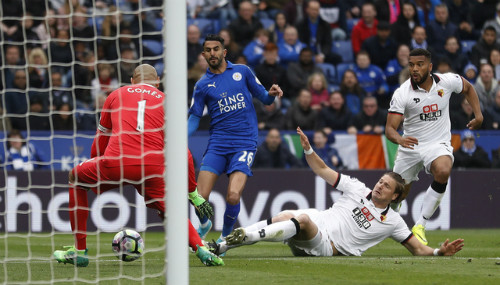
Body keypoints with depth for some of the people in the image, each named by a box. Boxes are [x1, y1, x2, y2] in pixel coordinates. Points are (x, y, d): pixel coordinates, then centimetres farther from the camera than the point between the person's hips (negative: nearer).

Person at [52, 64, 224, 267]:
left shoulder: (117, 95, 23)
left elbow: (101, 138, 33)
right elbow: (184, 153, 19)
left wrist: (95, 168, 50)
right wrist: (193, 193, 26)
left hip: (115, 163, -1)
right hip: (153, 166, 1)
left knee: (76, 177, 27)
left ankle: (79, 251, 25)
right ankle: (201, 249, -4)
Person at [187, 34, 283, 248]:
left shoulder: (242, 72, 7)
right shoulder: (203, 85, 8)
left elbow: (264, 99, 12)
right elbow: (194, 118, 8)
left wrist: (271, 94, -11)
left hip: (244, 142, -1)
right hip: (217, 143, 2)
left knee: (233, 196, -20)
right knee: (200, 198, -9)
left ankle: (225, 236, 8)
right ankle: (204, 226, 26)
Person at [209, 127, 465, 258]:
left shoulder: (392, 221, 10)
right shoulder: (357, 189, 17)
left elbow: (417, 249, 13)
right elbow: (322, 170, 17)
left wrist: (439, 252, -7)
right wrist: (308, 149, 1)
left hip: (328, 247, -3)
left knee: (302, 220, -36)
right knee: (282, 217, -31)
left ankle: (245, 237, -45)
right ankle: (221, 245, -38)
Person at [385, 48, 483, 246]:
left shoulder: (447, 81, -9)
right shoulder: (402, 93, -14)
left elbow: (468, 88, 16)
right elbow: (390, 128, -18)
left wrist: (478, 115, 7)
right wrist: (400, 139, -41)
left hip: (438, 144, 0)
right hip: (410, 146, 1)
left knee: (443, 171, -34)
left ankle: (420, 226, -24)